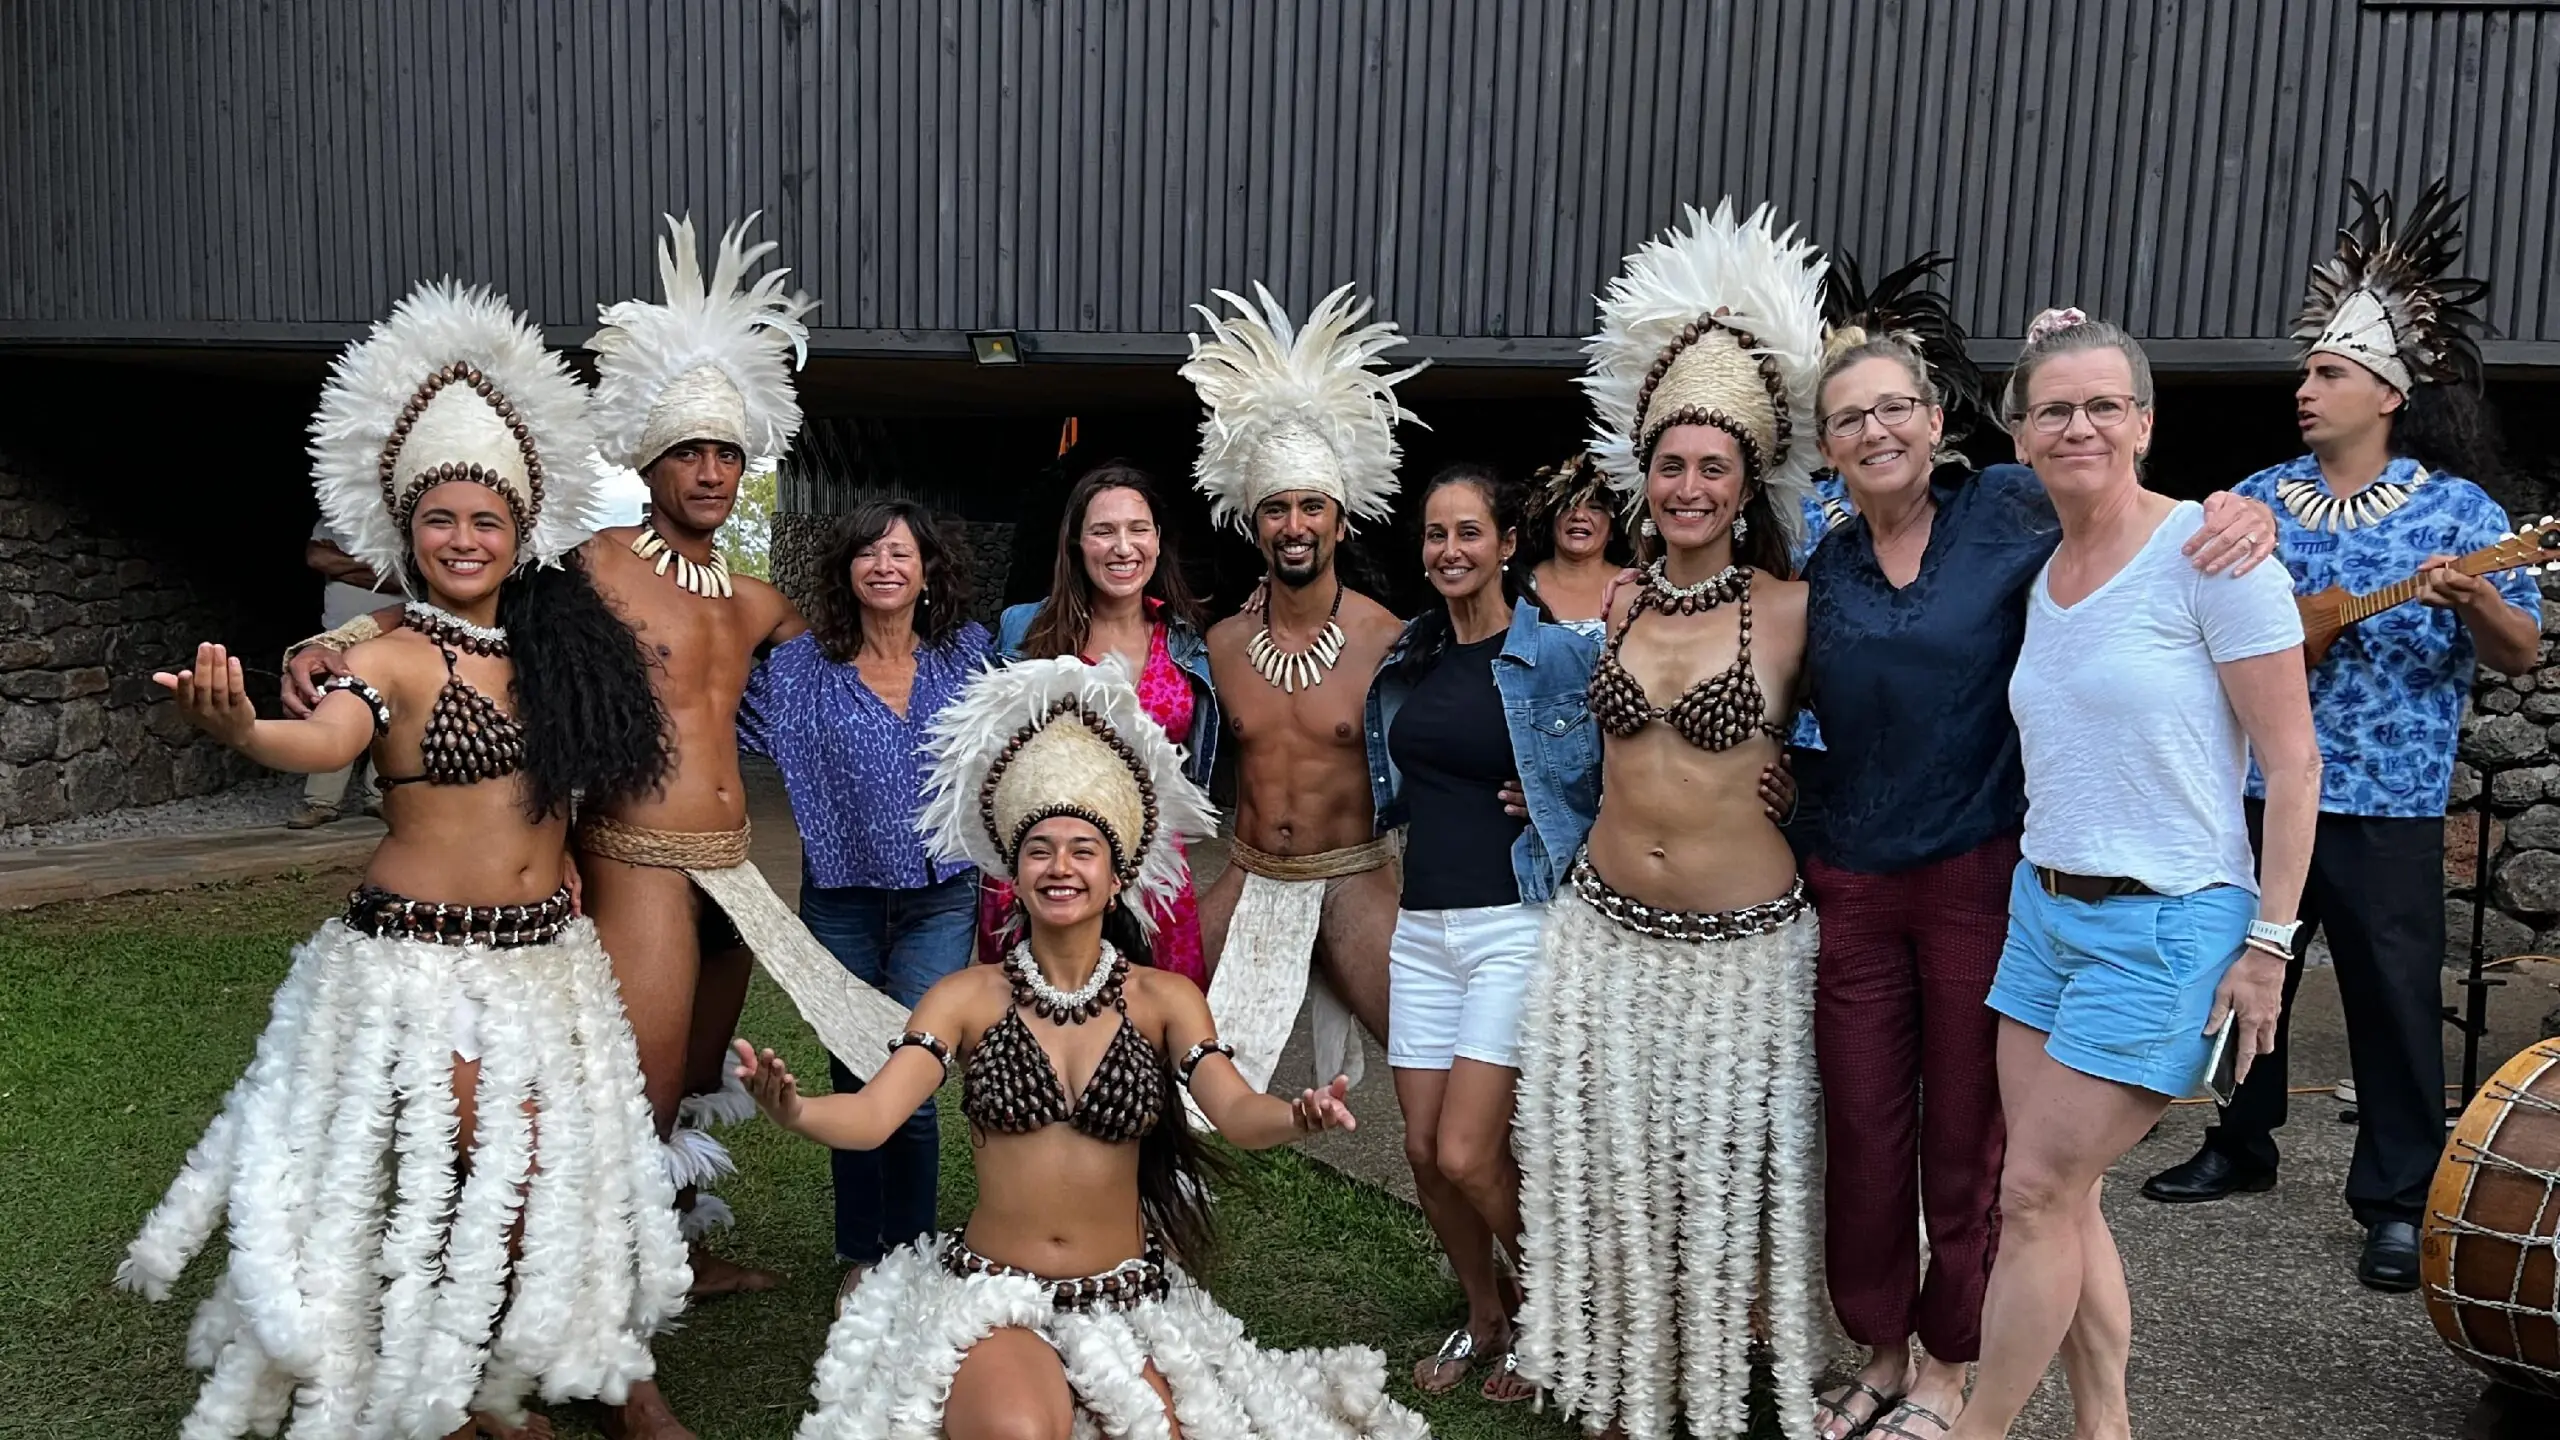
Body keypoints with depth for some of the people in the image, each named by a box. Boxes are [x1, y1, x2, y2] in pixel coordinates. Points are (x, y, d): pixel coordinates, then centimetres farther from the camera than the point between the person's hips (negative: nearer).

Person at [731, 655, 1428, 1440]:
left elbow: (1238, 1113, -14)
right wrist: (793, 1110, -36)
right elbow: (870, 1116, -14)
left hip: (1126, 1298, 2)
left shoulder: (1163, 999, -1)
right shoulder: (967, 998, -3)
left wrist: (1295, 1117, -38)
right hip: (992, 1295, -2)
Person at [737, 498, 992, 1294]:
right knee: (854, 1080, 11)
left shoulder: (967, 652, 3)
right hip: (842, 900, 1)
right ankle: (859, 1256, 28)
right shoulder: (802, 665, 0)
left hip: (937, 900, -1)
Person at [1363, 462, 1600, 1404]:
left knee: (1468, 1153, -9)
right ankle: (1484, 1317, 31)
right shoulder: (1409, 659, 10)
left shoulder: (1559, 654, -7)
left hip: (1515, 926, -6)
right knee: (1423, 1150, 7)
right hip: (1421, 926, 6)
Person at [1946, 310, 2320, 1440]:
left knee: (2035, 1196, -2)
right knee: (2066, 1201, 9)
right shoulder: (2042, 581, 9)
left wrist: (2268, 942, -14)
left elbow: (2293, 764, -12)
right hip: (2045, 910, 7)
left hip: (2167, 930, -7)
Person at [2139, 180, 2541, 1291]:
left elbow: (2519, 656, -5)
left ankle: (2400, 1200, 16)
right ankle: (2241, 1146, 33)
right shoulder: (2258, 499, 6)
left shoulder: (2458, 512, -4)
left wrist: (2473, 600, -24)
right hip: (2257, 790, 4)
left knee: (2394, 1001, 2)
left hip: (2386, 806, -4)